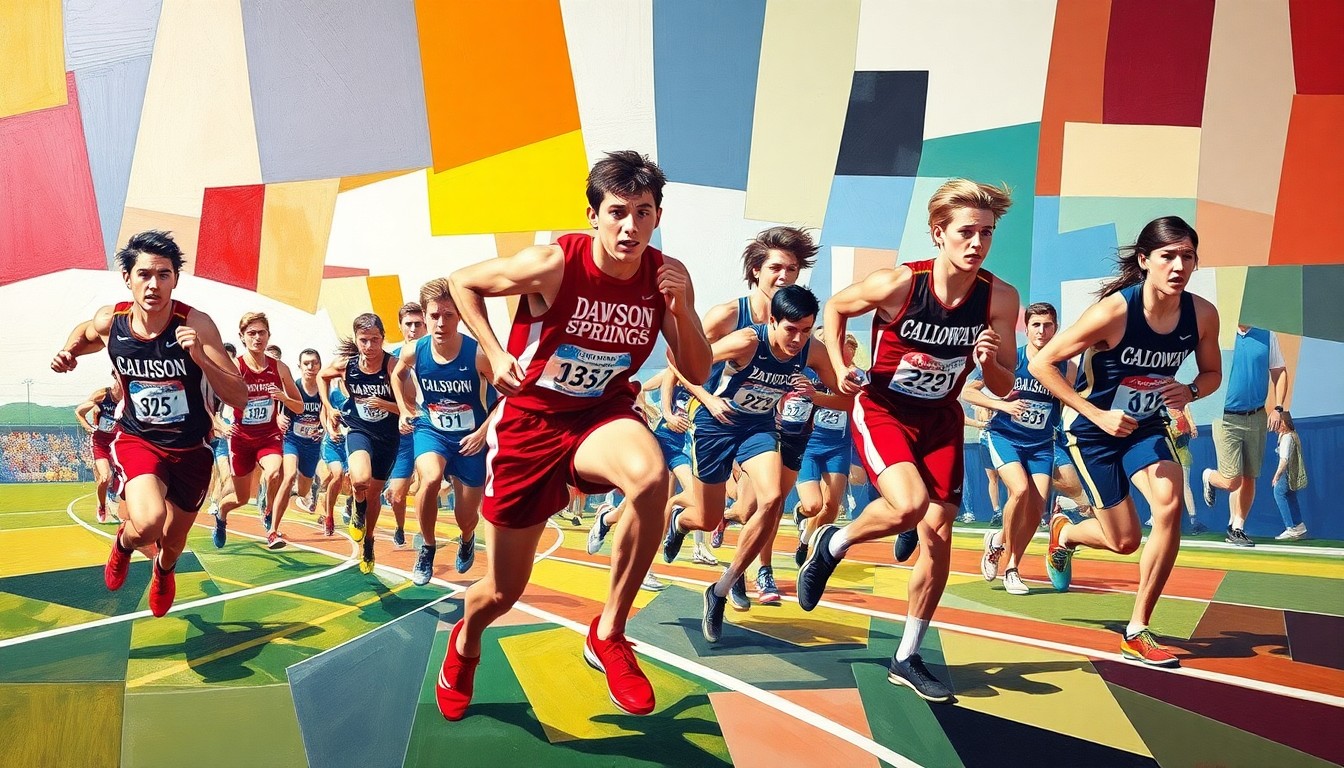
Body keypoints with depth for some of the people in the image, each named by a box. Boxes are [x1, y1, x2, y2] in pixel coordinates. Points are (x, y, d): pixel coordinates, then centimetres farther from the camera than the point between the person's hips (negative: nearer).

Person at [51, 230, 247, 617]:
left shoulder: (196, 324, -23)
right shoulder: (109, 320, -14)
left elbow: (239, 398, -24)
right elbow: (84, 332, 14)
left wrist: (201, 358, -38)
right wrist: (68, 352, -7)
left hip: (191, 448, 0)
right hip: (137, 440, 0)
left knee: (173, 541, 18)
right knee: (146, 524, -28)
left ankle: (163, 571, 57)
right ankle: (123, 543, 11)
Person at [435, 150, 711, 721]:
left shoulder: (667, 275, -11)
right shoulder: (553, 265, -20)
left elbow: (698, 374, -5)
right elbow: (462, 282, -3)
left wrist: (682, 309, -21)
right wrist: (494, 353, -13)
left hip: (602, 414, 2)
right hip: (530, 418, -2)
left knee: (651, 476, -37)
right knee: (502, 592, 7)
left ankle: (608, 635, -17)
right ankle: (465, 643, 48)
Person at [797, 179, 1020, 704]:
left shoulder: (1000, 298, -14)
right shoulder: (897, 284, -22)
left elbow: (1004, 388, -6)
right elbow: (836, 307, -1)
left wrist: (989, 363, -27)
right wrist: (840, 368, -12)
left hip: (940, 421, 4)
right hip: (881, 410, -4)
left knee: (938, 536, 1)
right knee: (909, 505, -28)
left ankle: (907, 659, 17)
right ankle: (832, 544, 5)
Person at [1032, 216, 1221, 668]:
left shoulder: (1202, 314, -13)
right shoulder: (1114, 311, -27)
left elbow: (1213, 373, 5)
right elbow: (1042, 364, -23)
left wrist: (1190, 391, -19)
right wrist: (1098, 414, -26)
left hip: (1146, 428, 4)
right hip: (1093, 430, -4)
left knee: (1169, 505, -22)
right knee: (1125, 540, 0)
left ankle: (1138, 630, -7)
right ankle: (1064, 532, 40)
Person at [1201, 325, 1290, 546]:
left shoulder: (1267, 335, 5)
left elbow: (1279, 372, 12)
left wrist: (1278, 408, 2)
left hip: (1257, 418, 3)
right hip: (1226, 418, -3)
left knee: (1249, 478, 7)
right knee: (1232, 482, -8)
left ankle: (1237, 528, 21)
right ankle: (1209, 478, 26)